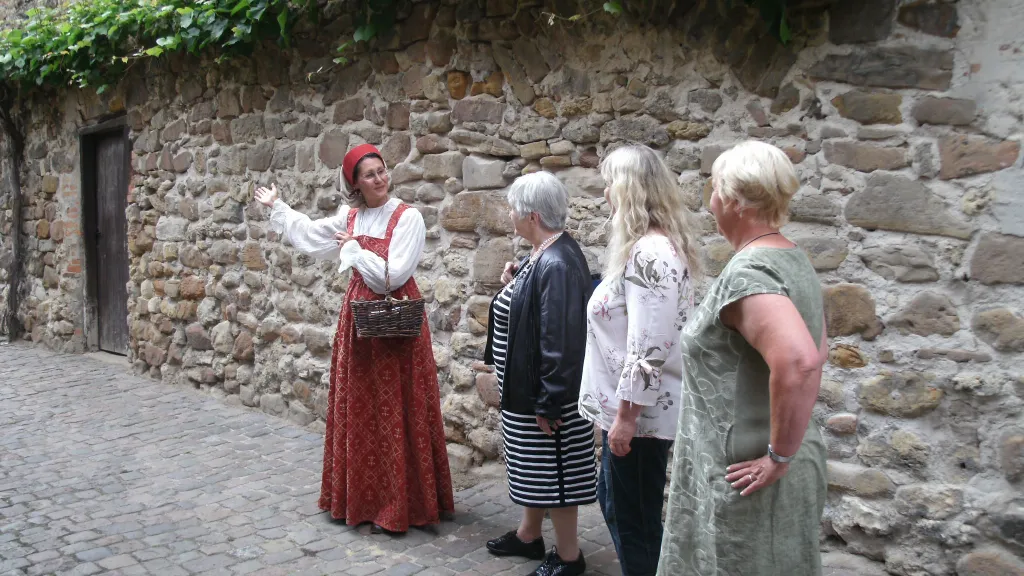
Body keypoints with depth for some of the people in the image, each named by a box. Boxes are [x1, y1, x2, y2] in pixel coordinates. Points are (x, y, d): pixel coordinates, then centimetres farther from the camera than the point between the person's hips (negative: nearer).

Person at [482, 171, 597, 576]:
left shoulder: (557, 265, -25)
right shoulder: (540, 256, 6)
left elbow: (561, 341, -27)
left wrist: (548, 403, -24)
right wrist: (512, 285, -1)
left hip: (545, 393, -10)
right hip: (524, 388, 10)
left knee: (553, 471, 4)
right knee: (532, 467, 23)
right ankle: (529, 535, 39)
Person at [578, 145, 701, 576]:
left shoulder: (649, 252, -22)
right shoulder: (658, 245, 11)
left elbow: (648, 346, -26)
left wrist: (626, 415, -21)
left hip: (638, 411, -10)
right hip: (635, 406, 10)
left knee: (634, 522, 4)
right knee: (613, 501, 21)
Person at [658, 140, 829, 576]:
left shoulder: (746, 273, -22)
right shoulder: (794, 261, 7)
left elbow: (798, 361, -37)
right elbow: (816, 353, 18)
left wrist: (778, 456, -25)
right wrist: (786, 445, 17)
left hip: (751, 484, -9)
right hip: (795, 467, 9)